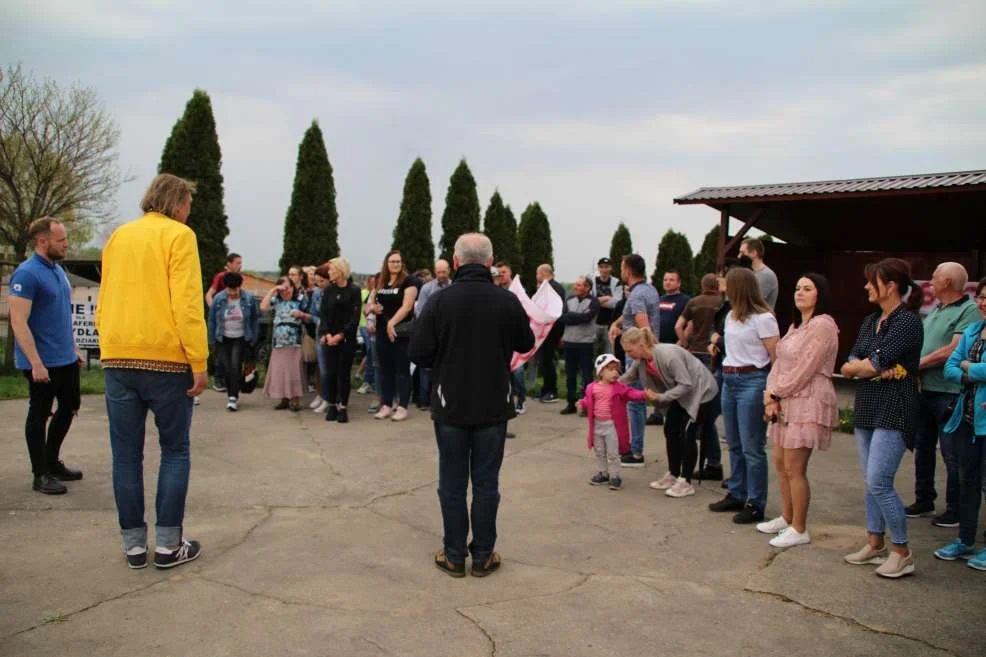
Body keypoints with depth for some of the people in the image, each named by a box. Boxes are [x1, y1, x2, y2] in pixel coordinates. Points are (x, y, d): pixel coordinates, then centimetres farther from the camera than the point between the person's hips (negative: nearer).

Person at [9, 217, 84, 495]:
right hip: (43, 363, -9)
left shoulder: (58, 270, 10)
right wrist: (36, 364, -23)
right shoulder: (27, 273, -17)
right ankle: (41, 474, 14)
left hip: (66, 359, 9)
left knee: (70, 406, 16)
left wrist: (73, 347, 18)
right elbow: (19, 322, -21)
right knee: (39, 415, 3)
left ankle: (52, 462, 31)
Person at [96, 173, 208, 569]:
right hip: (165, 358, -5)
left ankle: (134, 545, 15)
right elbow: (187, 303, -13)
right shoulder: (178, 235, -4)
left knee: (126, 454, 9)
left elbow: (103, 303, 18)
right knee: (175, 451, 7)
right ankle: (168, 544, 8)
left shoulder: (118, 237, 15)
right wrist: (199, 363, -12)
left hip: (117, 358, 5)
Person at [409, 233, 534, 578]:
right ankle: (483, 556, 18)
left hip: (450, 406, -1)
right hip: (493, 407, 1)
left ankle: (454, 556, 19)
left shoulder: (439, 301, -12)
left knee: (452, 484, 11)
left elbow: (418, 353, -10)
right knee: (486, 484, 10)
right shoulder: (508, 301, -7)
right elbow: (526, 344, 8)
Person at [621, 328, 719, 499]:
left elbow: (686, 384, -29)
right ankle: (673, 476, 19)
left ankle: (686, 483, 0)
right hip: (682, 393, 8)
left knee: (687, 434, -10)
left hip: (701, 391, -8)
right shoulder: (641, 360, -9)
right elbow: (627, 378, 5)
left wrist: (661, 397, -29)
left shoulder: (668, 355, -33)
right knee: (670, 430, 6)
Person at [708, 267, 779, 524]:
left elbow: (776, 357, -13)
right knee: (734, 444, 15)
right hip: (729, 380, 9)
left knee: (751, 447, -4)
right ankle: (736, 495, 26)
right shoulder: (731, 316, 14)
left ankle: (755, 505, 4)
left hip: (752, 382, -9)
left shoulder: (763, 318, -11)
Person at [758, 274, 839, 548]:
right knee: (781, 463, 15)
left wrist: (776, 394, -10)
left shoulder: (822, 325, -13)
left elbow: (804, 370, -18)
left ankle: (799, 530, 7)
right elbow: (779, 361, 12)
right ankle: (787, 518, 30)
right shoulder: (795, 326, 18)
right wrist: (771, 395, -2)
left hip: (808, 403, -10)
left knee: (794, 469, -5)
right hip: (786, 402, 10)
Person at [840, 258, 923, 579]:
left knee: (878, 482, -11)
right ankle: (876, 543, 23)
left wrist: (858, 366, 1)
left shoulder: (908, 321, -12)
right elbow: (848, 366, 6)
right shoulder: (870, 321, 14)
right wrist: (879, 369, -12)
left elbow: (874, 364, -19)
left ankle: (902, 553, 3)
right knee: (871, 481, 13)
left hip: (894, 410, -8)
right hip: (867, 407, 8)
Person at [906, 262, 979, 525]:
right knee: (923, 447, 17)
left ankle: (956, 510, 12)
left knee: (952, 454, 1)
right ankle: (924, 500, 30)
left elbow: (954, 350, -21)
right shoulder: (934, 311, 15)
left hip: (949, 393, -9)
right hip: (924, 390, 9)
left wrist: (916, 365, -13)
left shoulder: (970, 311, -12)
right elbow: (918, 344, 15)